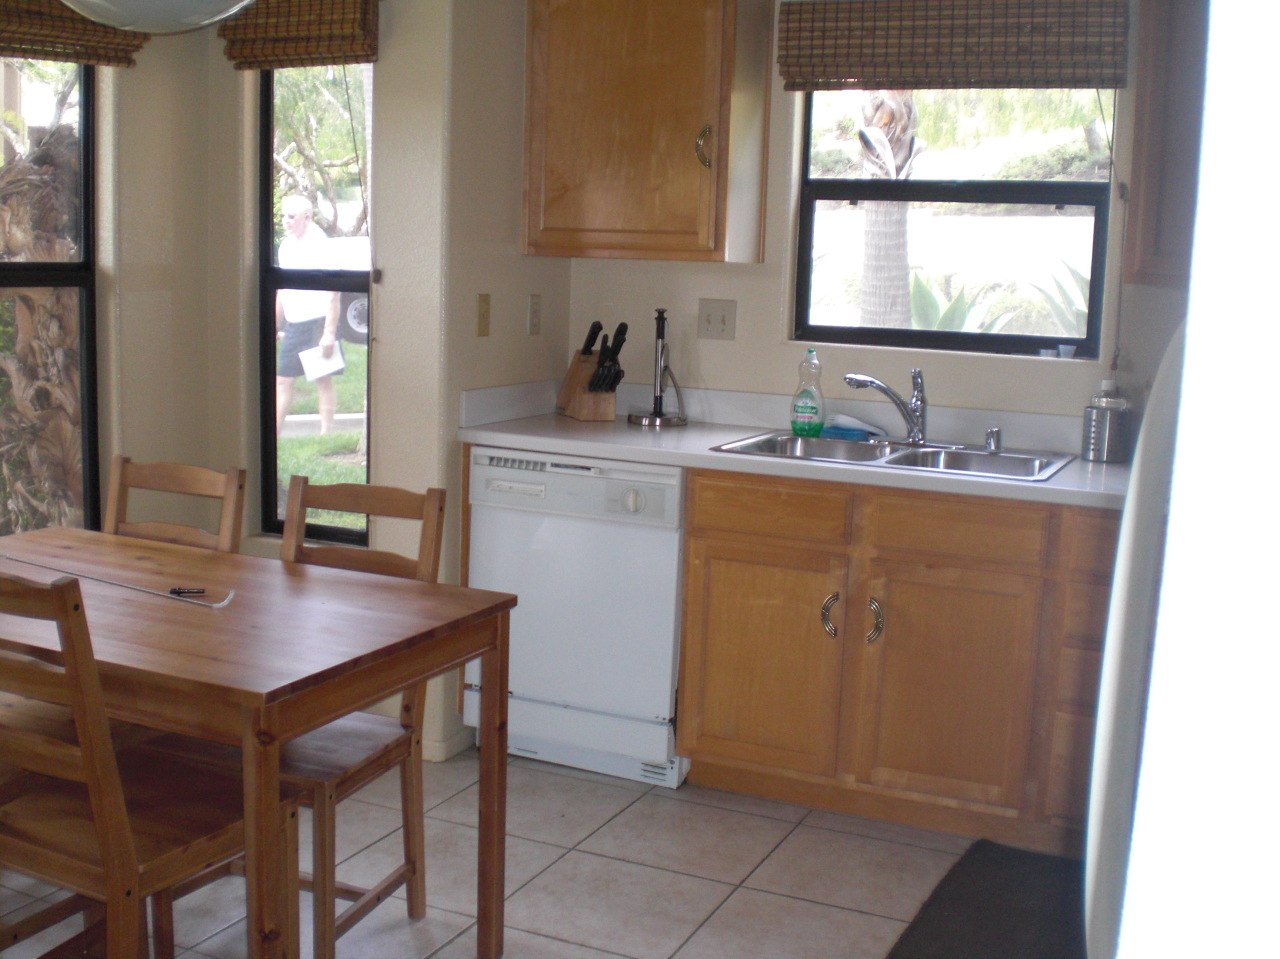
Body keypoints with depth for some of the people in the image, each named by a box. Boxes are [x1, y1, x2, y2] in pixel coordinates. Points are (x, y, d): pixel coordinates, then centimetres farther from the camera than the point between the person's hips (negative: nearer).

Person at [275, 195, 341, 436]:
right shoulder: (286, 246, 11)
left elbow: (332, 293, -13)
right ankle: (273, 434, 9)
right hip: (293, 324, 7)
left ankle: (326, 432, 8)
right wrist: (275, 327, 19)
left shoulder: (319, 245, -10)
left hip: (318, 321, -7)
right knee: (283, 380, 6)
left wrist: (329, 332, -19)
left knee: (323, 379, 1)